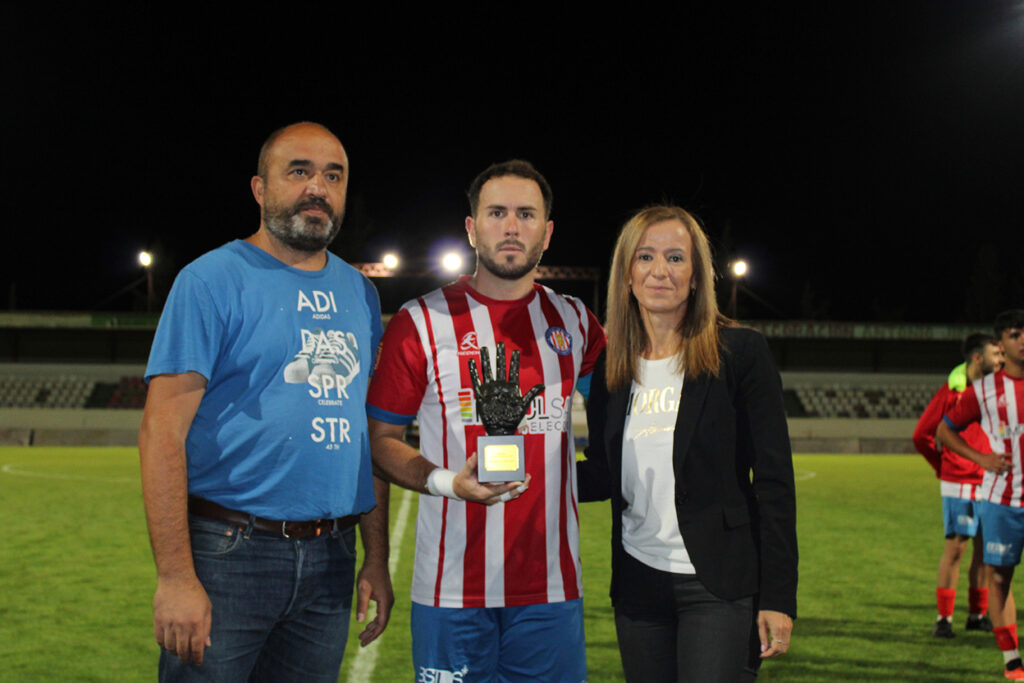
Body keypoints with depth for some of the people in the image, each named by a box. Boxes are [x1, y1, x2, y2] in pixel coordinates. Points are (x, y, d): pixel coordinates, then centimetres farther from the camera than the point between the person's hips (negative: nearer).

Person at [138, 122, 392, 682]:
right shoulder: (212, 280, -6)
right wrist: (176, 577, -20)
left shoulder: (359, 294, 12)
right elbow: (162, 431, -13)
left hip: (329, 563, 5)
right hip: (227, 555, -5)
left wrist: (376, 560, 11)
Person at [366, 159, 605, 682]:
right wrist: (448, 482, -13)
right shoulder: (420, 323, 1)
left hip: (551, 586, 3)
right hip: (452, 587, -2)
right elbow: (380, 440, 2)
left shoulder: (574, 322, 10)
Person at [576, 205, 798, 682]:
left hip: (719, 587, -4)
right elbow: (603, 477, 13)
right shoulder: (610, 368, 8)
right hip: (638, 584, 5)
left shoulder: (740, 353, -5)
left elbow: (774, 481, -7)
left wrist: (778, 596, -11)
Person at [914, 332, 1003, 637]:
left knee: (986, 546, 9)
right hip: (960, 484, -5)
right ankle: (944, 617, 2)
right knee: (956, 546, -5)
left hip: (991, 483, 5)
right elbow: (922, 435, -2)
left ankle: (978, 614, 20)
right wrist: (943, 467, 4)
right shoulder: (952, 391, -9)